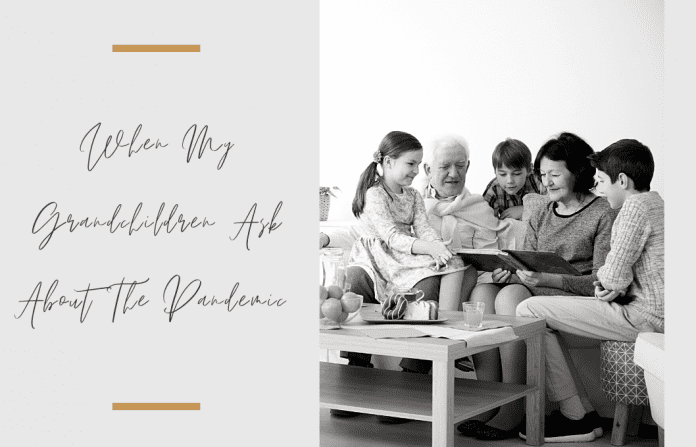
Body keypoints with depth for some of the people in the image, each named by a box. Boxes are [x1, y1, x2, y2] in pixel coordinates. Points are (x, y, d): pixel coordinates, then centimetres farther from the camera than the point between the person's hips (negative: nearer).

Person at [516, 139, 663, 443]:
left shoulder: (636, 206, -12)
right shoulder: (656, 203, 19)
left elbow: (614, 276, -18)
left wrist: (604, 280, 4)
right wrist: (610, 285, 5)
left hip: (643, 316, -11)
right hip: (654, 311, 11)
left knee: (529, 311, -10)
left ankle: (575, 418, -4)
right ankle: (584, 409, 16)